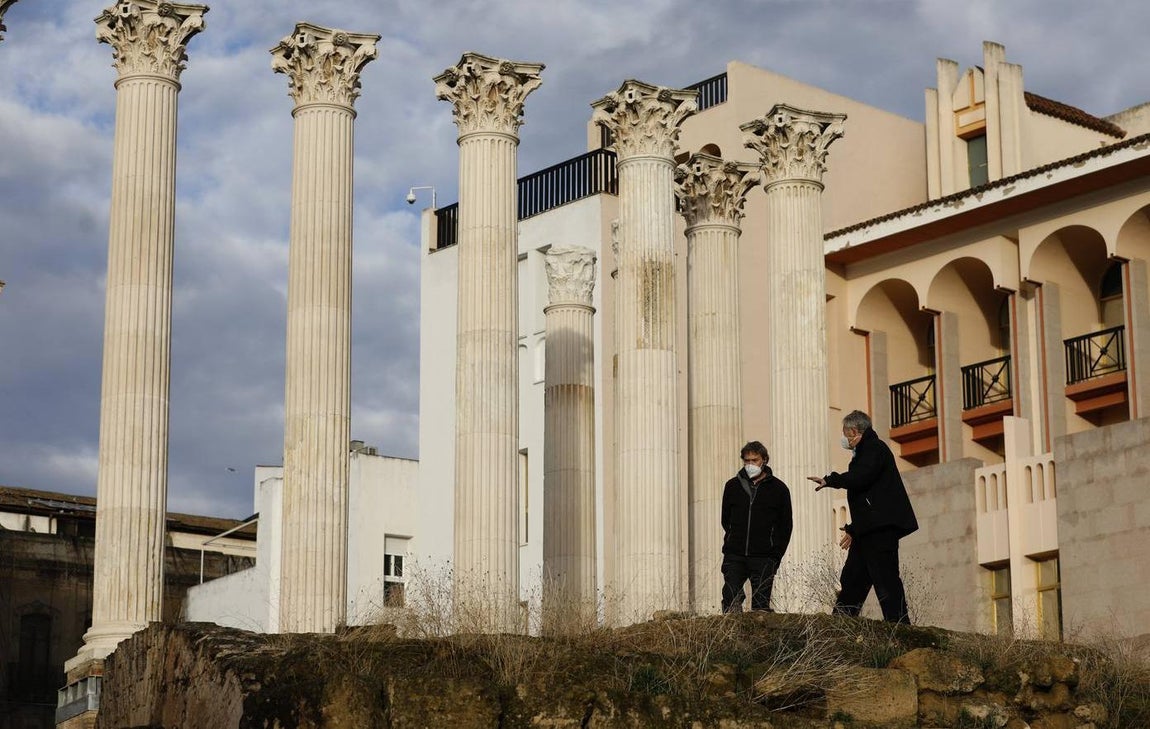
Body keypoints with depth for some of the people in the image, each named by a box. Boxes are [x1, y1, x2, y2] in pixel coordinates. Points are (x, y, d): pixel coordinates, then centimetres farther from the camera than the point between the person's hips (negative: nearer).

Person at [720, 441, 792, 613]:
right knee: (730, 602, -6)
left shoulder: (778, 489, 4)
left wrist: (776, 556, 0)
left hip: (764, 559, -2)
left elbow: (785, 526, 7)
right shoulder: (732, 486, 9)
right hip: (734, 557, 2)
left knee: (760, 605, -2)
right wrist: (735, 541, 10)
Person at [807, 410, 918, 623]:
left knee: (885, 580, -14)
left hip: (880, 528, -11)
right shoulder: (865, 452, 26)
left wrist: (829, 480, -11)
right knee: (852, 580, 8)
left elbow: (859, 478, -23)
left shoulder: (874, 448, -5)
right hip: (869, 531, 11)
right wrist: (853, 530, 25)